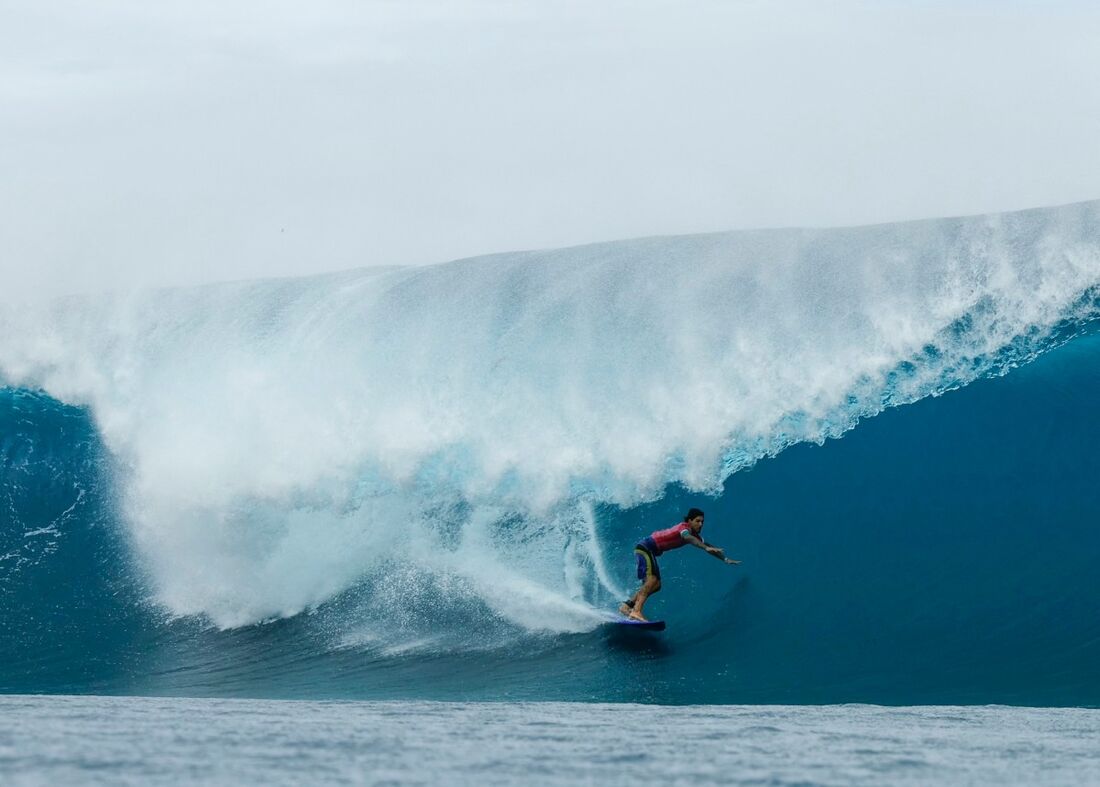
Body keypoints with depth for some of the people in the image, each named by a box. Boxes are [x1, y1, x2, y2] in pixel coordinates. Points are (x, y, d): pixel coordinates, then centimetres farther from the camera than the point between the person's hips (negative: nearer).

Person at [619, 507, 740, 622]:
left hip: (649, 551, 10)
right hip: (644, 547, -10)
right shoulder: (684, 528, -19)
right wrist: (706, 548, -56)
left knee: (655, 585, 10)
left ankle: (626, 605, 12)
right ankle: (636, 611, -36)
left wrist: (725, 559, 12)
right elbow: (687, 537, -42)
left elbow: (709, 546, 18)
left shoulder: (694, 535, 10)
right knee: (652, 580, -25)